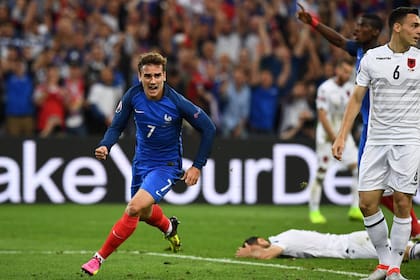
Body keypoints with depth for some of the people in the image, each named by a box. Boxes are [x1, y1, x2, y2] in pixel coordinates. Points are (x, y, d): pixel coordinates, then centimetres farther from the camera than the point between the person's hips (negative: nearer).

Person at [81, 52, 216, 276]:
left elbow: (208, 129, -12)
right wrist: (105, 146, -26)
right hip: (141, 162, 5)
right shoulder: (133, 96, -14)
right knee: (145, 213, 24)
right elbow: (117, 126, -4)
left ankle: (100, 258, -13)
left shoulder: (177, 102, -23)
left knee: (134, 208, -24)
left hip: (166, 165, -5)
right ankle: (169, 227, 61)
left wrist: (197, 166, -13)